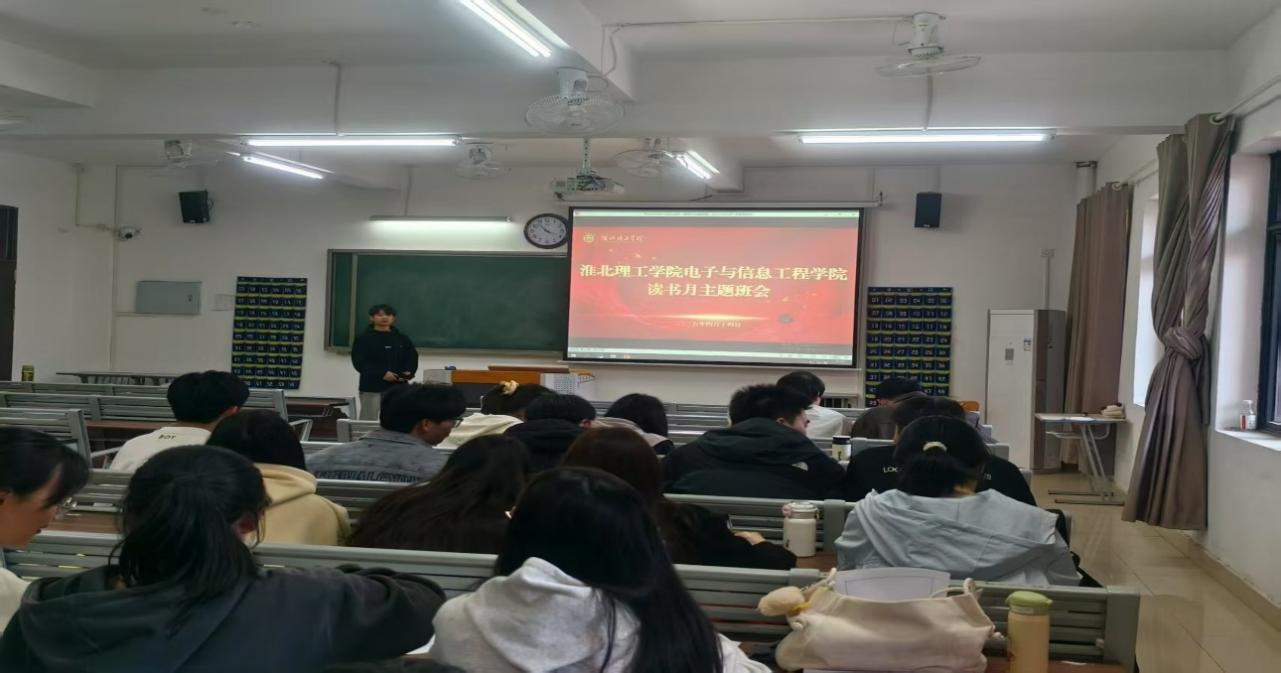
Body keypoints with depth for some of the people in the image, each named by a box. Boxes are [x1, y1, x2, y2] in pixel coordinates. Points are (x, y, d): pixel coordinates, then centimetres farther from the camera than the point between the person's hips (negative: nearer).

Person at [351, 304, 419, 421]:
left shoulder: (403, 339, 12)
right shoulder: (363, 338, 0)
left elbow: (412, 359, 9)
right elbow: (360, 362, -10)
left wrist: (407, 374, -13)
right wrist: (382, 374, -20)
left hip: (397, 387, 3)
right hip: (371, 387, -3)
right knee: (368, 421, -1)